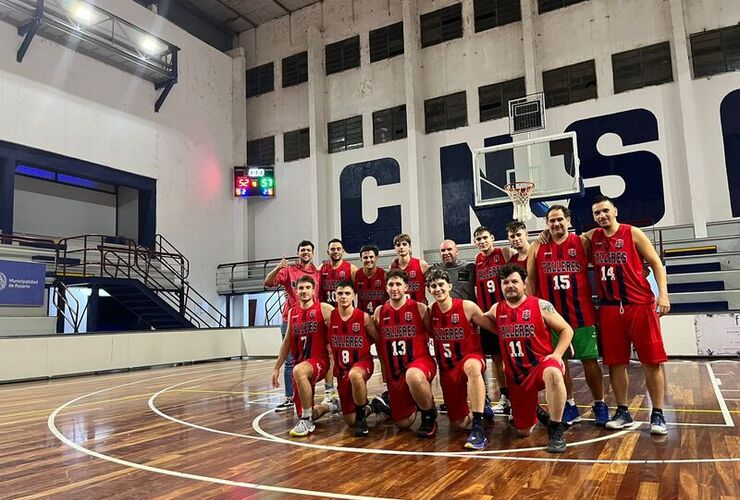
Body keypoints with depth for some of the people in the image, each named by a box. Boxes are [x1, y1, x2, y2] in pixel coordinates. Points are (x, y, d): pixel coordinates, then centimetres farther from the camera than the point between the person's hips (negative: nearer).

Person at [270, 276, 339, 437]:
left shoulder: (324, 309, -6)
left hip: (319, 361, -6)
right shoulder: (292, 313, 10)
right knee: (306, 414, 6)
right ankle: (332, 406, 38)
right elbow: (287, 342, 17)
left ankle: (307, 421, -23)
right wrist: (276, 368, 17)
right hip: (300, 364, 6)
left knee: (298, 371, -40)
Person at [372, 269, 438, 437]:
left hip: (420, 362, -4)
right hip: (394, 372, 4)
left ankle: (430, 415, -12)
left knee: (413, 376, -41)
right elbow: (378, 343, 16)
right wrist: (385, 372, 17)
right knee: (403, 423, 8)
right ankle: (415, 403, 43)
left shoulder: (419, 308, -6)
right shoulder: (380, 312, 5)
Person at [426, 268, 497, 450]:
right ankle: (478, 409, 40)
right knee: (459, 423, 5)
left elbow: (494, 328, -6)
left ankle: (478, 428, -38)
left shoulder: (467, 307, -13)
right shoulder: (430, 312, -2)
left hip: (471, 358, -4)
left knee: (471, 367, -44)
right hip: (447, 368, 4)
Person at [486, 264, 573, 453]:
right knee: (523, 431, 9)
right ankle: (537, 413, 45)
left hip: (541, 363, -4)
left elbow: (566, 330, -2)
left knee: (553, 374, -43)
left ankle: (555, 430, -26)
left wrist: (557, 354, -14)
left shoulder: (540, 306, -7)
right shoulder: (496, 310, 3)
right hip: (516, 375, 4)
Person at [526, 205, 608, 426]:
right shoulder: (537, 248, 4)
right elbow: (530, 280, 8)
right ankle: (569, 406, 22)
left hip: (582, 315, -2)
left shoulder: (583, 243, -1)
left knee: (590, 361, 5)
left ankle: (600, 405, 22)